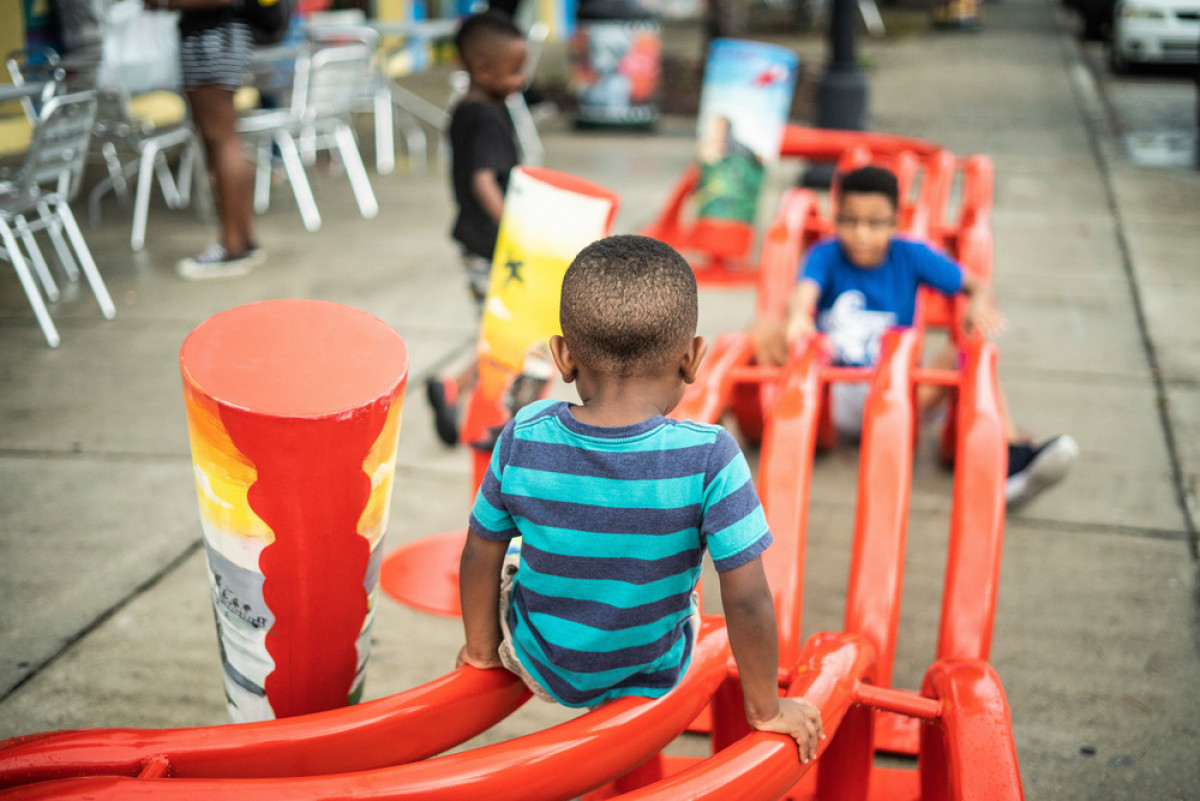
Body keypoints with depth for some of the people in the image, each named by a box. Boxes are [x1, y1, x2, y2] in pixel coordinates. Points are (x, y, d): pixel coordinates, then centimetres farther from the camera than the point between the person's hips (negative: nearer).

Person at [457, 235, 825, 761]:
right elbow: (747, 599, -26)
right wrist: (765, 709, -10)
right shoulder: (708, 458, -29)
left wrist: (482, 647, 10)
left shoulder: (525, 438, -22)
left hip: (542, 667, 1)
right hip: (652, 677, 0)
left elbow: (480, 555, -9)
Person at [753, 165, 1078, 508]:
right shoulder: (826, 255, -1)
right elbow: (805, 289, -25)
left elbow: (977, 286, 1)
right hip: (828, 390, -1)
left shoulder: (910, 256, 4)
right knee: (765, 330, -23)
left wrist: (980, 303, -26)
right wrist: (797, 319, -50)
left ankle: (1012, 458, -37)